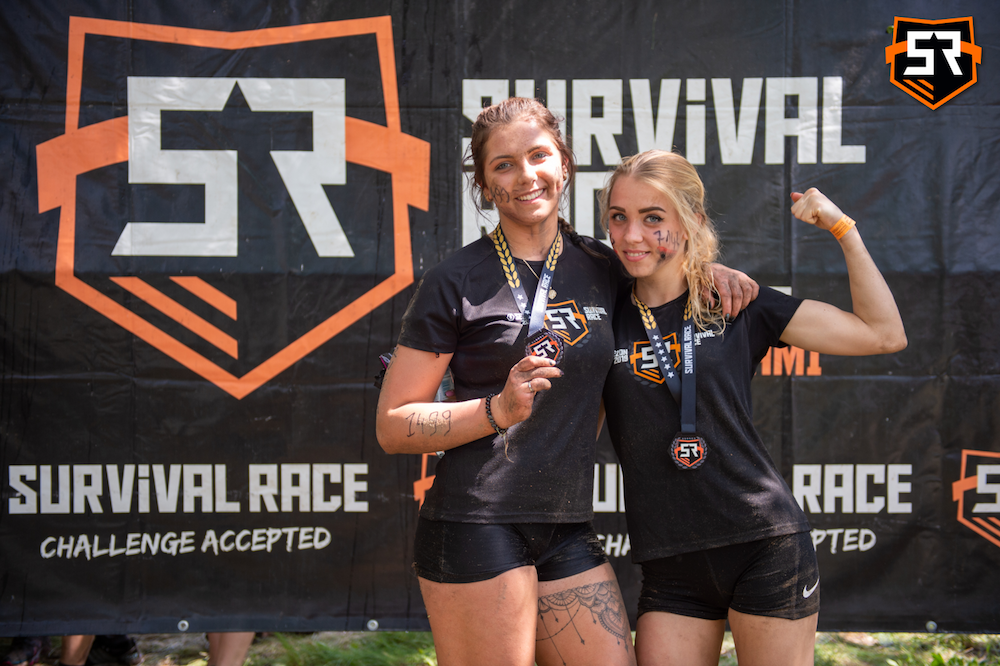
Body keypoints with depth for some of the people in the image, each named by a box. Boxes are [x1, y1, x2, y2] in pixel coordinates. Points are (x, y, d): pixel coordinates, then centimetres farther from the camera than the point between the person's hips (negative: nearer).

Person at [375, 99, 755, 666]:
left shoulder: (602, 270, 10)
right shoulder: (457, 281, -3)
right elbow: (393, 426, -3)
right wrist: (500, 409, -16)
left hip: (569, 531, 5)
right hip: (477, 527, -5)